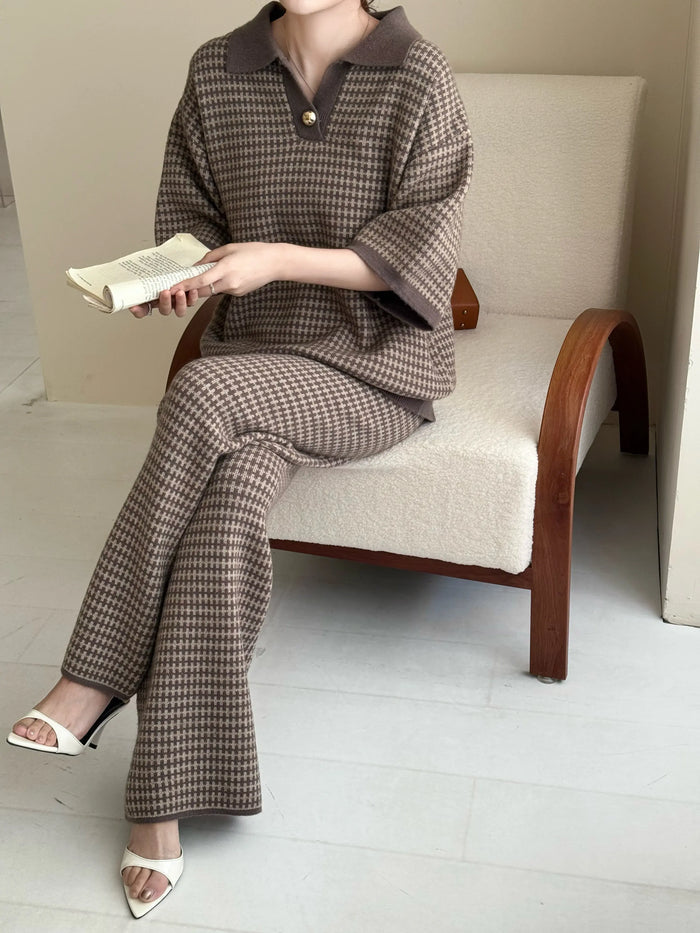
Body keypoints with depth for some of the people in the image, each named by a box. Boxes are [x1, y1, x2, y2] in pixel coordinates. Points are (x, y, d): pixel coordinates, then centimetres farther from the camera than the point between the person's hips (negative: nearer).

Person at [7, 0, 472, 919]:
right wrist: (183, 271, -14)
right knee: (223, 514, -27)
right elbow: (192, 214, 10)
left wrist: (280, 259, -23)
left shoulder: (418, 80, -7)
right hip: (256, 359, 4)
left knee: (201, 395, -30)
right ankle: (165, 801, -19)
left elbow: (417, 258, -11)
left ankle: (98, 678, -19)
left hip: (377, 362, -3)